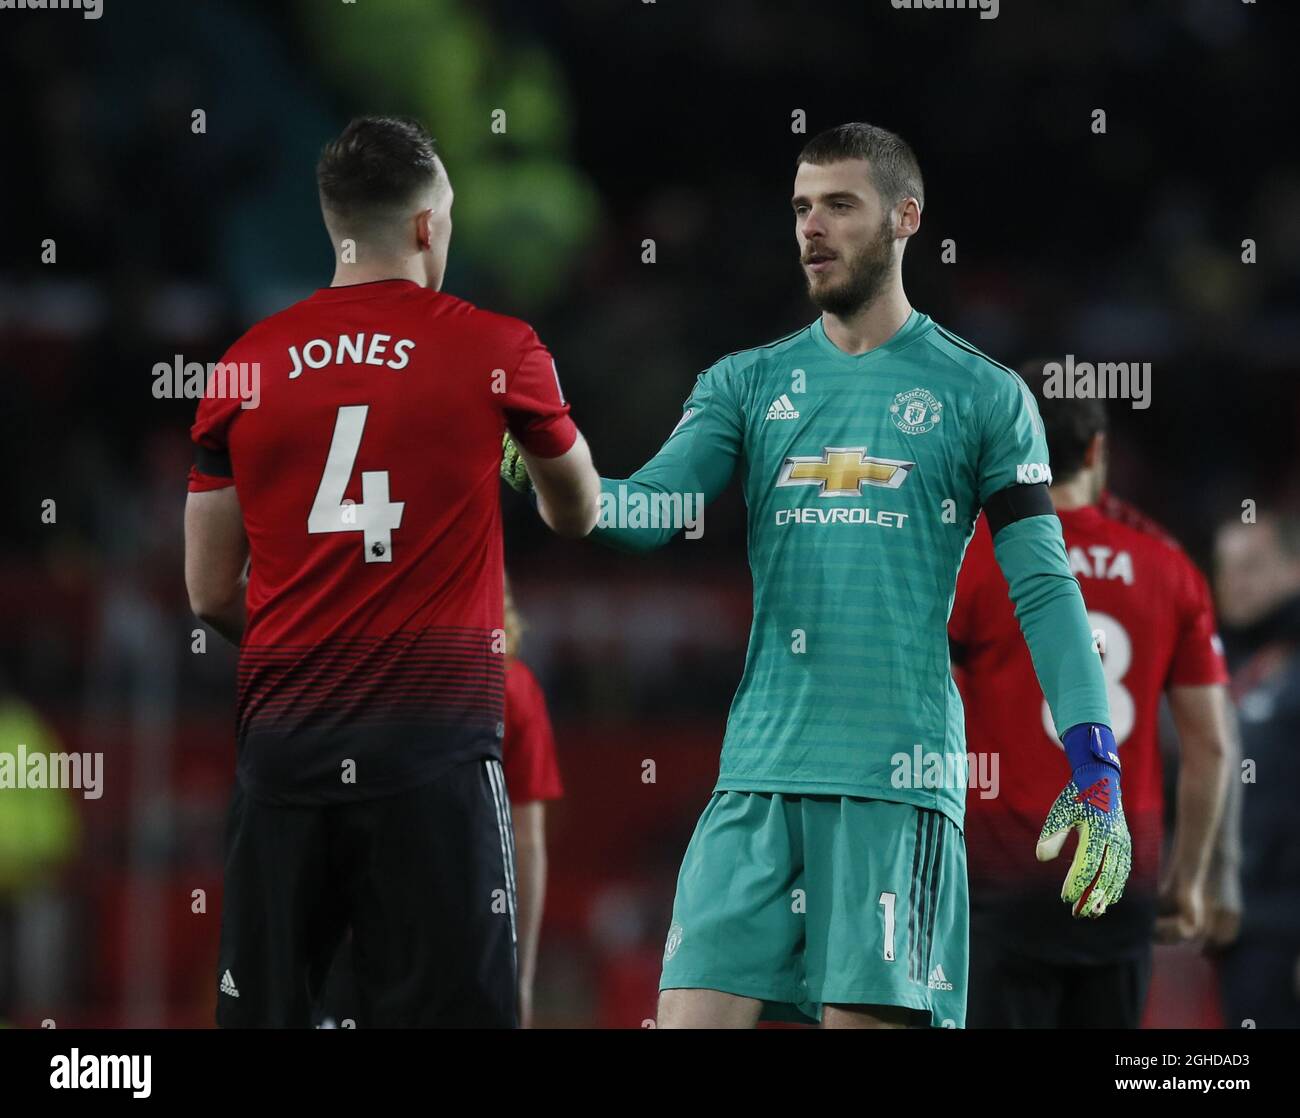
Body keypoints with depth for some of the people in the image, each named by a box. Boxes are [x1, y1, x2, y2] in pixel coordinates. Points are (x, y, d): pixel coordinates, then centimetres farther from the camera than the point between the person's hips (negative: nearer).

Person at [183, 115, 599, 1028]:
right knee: (447, 1008, -2)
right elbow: (579, 515, 20)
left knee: (259, 1008, 8)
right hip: (435, 742, -3)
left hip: (285, 741, 3)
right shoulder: (498, 352, 0)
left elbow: (212, 592, 10)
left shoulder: (248, 364, 6)